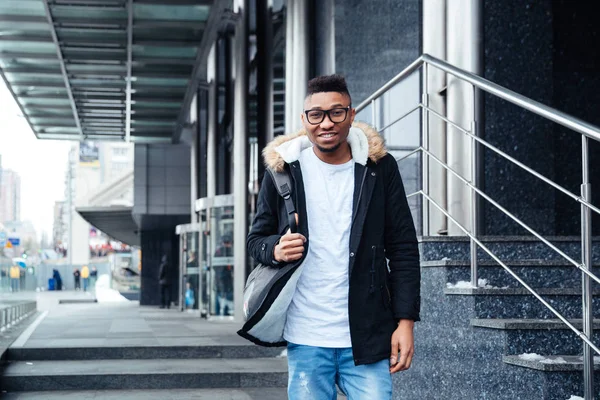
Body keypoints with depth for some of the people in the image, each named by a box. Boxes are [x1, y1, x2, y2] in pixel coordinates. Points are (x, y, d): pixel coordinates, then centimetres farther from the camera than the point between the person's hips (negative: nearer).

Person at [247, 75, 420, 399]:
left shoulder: (379, 168, 1)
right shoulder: (284, 169, 2)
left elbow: (403, 248, 2)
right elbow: (256, 239, 9)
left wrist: (405, 321, -4)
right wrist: (275, 250, -15)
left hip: (367, 336, 0)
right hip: (305, 338, 1)